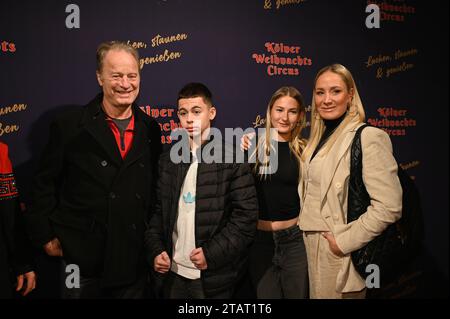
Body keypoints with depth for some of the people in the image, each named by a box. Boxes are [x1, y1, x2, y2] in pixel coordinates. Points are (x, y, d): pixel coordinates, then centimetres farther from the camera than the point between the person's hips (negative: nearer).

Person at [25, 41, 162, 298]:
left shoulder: (151, 129, 2)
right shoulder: (69, 126, -8)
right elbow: (45, 183, -1)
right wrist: (46, 236, -2)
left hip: (135, 259, 3)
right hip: (82, 257, -2)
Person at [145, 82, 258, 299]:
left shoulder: (232, 160, -9)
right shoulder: (168, 160, 6)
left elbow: (246, 215, -11)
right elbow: (158, 210, 9)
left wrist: (212, 254, -16)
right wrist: (155, 250, -3)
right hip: (173, 273, 4)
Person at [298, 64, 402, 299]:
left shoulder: (368, 137, -17)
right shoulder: (320, 138, 8)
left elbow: (389, 206, -22)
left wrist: (344, 242, -18)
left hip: (339, 251, -7)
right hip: (312, 246, 7)